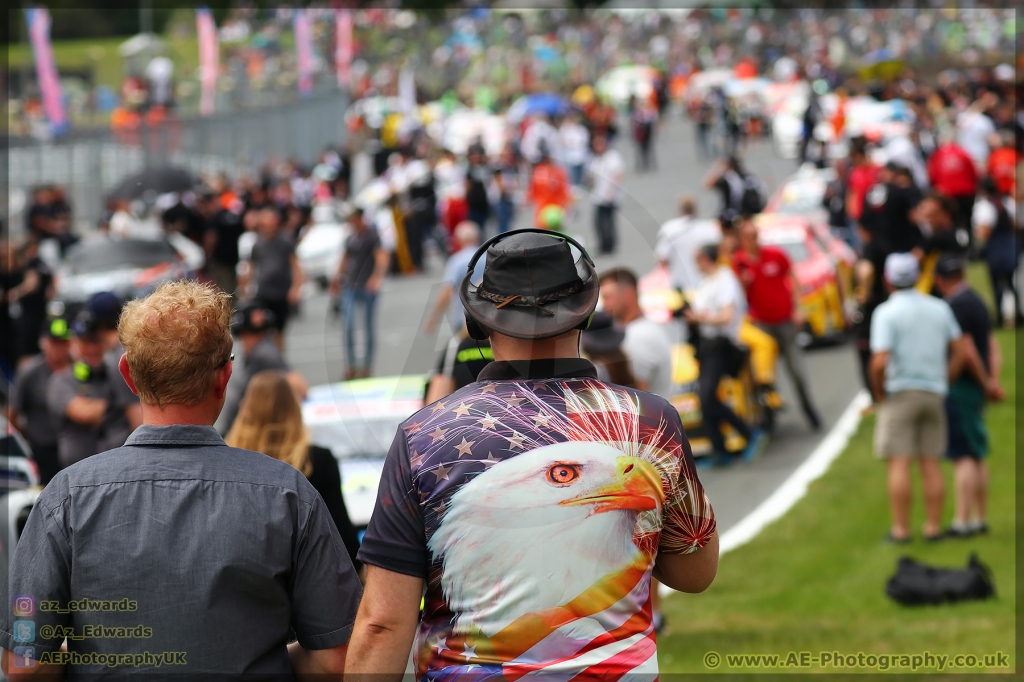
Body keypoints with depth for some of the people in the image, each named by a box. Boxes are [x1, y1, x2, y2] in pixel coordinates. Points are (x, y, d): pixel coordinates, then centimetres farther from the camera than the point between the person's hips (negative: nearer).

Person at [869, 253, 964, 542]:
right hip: (934, 392, 5)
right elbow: (958, 352, 8)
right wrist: (943, 380, 12)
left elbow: (880, 362, -18)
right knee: (931, 464, 8)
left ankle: (901, 529, -4)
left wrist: (878, 393, -4)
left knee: (899, 463, -3)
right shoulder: (940, 308, 7)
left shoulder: (886, 312, -10)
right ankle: (933, 527, 8)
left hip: (900, 392, -5)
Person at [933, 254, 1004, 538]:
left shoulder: (955, 306, -16)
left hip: (959, 387, -9)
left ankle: (962, 521, -11)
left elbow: (967, 353, -20)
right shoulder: (977, 301, 14)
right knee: (978, 456, 13)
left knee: (963, 457, -10)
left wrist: (986, 384, -8)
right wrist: (993, 381, 3)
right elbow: (993, 347, 13)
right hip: (976, 389, 9)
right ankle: (979, 518, 18)